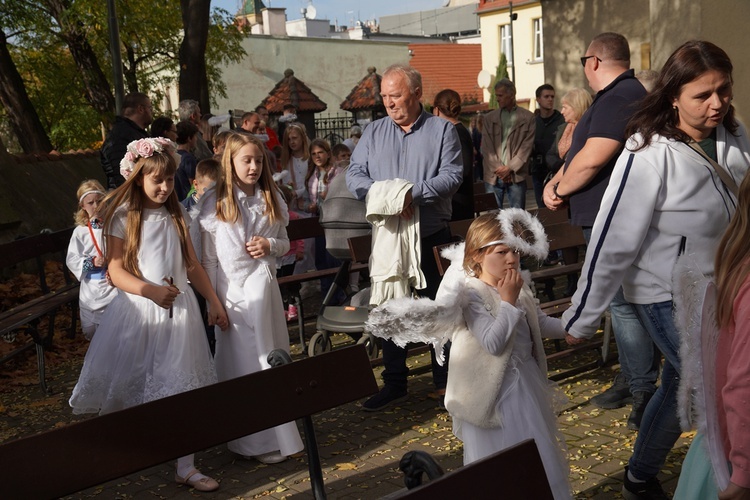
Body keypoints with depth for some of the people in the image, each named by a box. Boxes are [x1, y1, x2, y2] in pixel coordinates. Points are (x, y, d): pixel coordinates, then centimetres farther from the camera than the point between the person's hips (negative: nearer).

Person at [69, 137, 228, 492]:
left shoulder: (176, 216, 10)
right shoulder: (123, 217, -4)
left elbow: (192, 265, 14)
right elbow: (116, 271, -9)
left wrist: (214, 302, 12)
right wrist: (150, 290, -23)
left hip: (178, 309, 4)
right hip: (137, 309, -3)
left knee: (182, 389, 4)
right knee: (131, 388, 6)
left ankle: (185, 468, 10)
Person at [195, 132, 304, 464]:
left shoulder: (272, 199, 7)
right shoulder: (214, 203, -5)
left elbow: (285, 243, 14)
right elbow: (208, 258, -3)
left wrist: (270, 245, -9)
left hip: (264, 285, 4)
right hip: (233, 290, -4)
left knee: (271, 356, 9)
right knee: (242, 363, 1)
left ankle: (276, 431, 23)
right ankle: (255, 441, 10)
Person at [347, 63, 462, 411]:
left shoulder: (442, 130, 2)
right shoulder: (374, 132, 10)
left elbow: (452, 175, -10)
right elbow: (354, 174, 2)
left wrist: (415, 193, -24)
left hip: (431, 236, -3)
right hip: (386, 235, 3)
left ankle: (444, 381, 22)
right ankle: (394, 384, 19)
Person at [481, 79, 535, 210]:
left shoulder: (527, 118, 5)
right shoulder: (488, 118, 11)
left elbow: (527, 146, -1)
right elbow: (486, 148, 5)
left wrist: (510, 167, -9)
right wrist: (498, 169, -6)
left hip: (516, 175, -1)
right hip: (493, 176, 2)